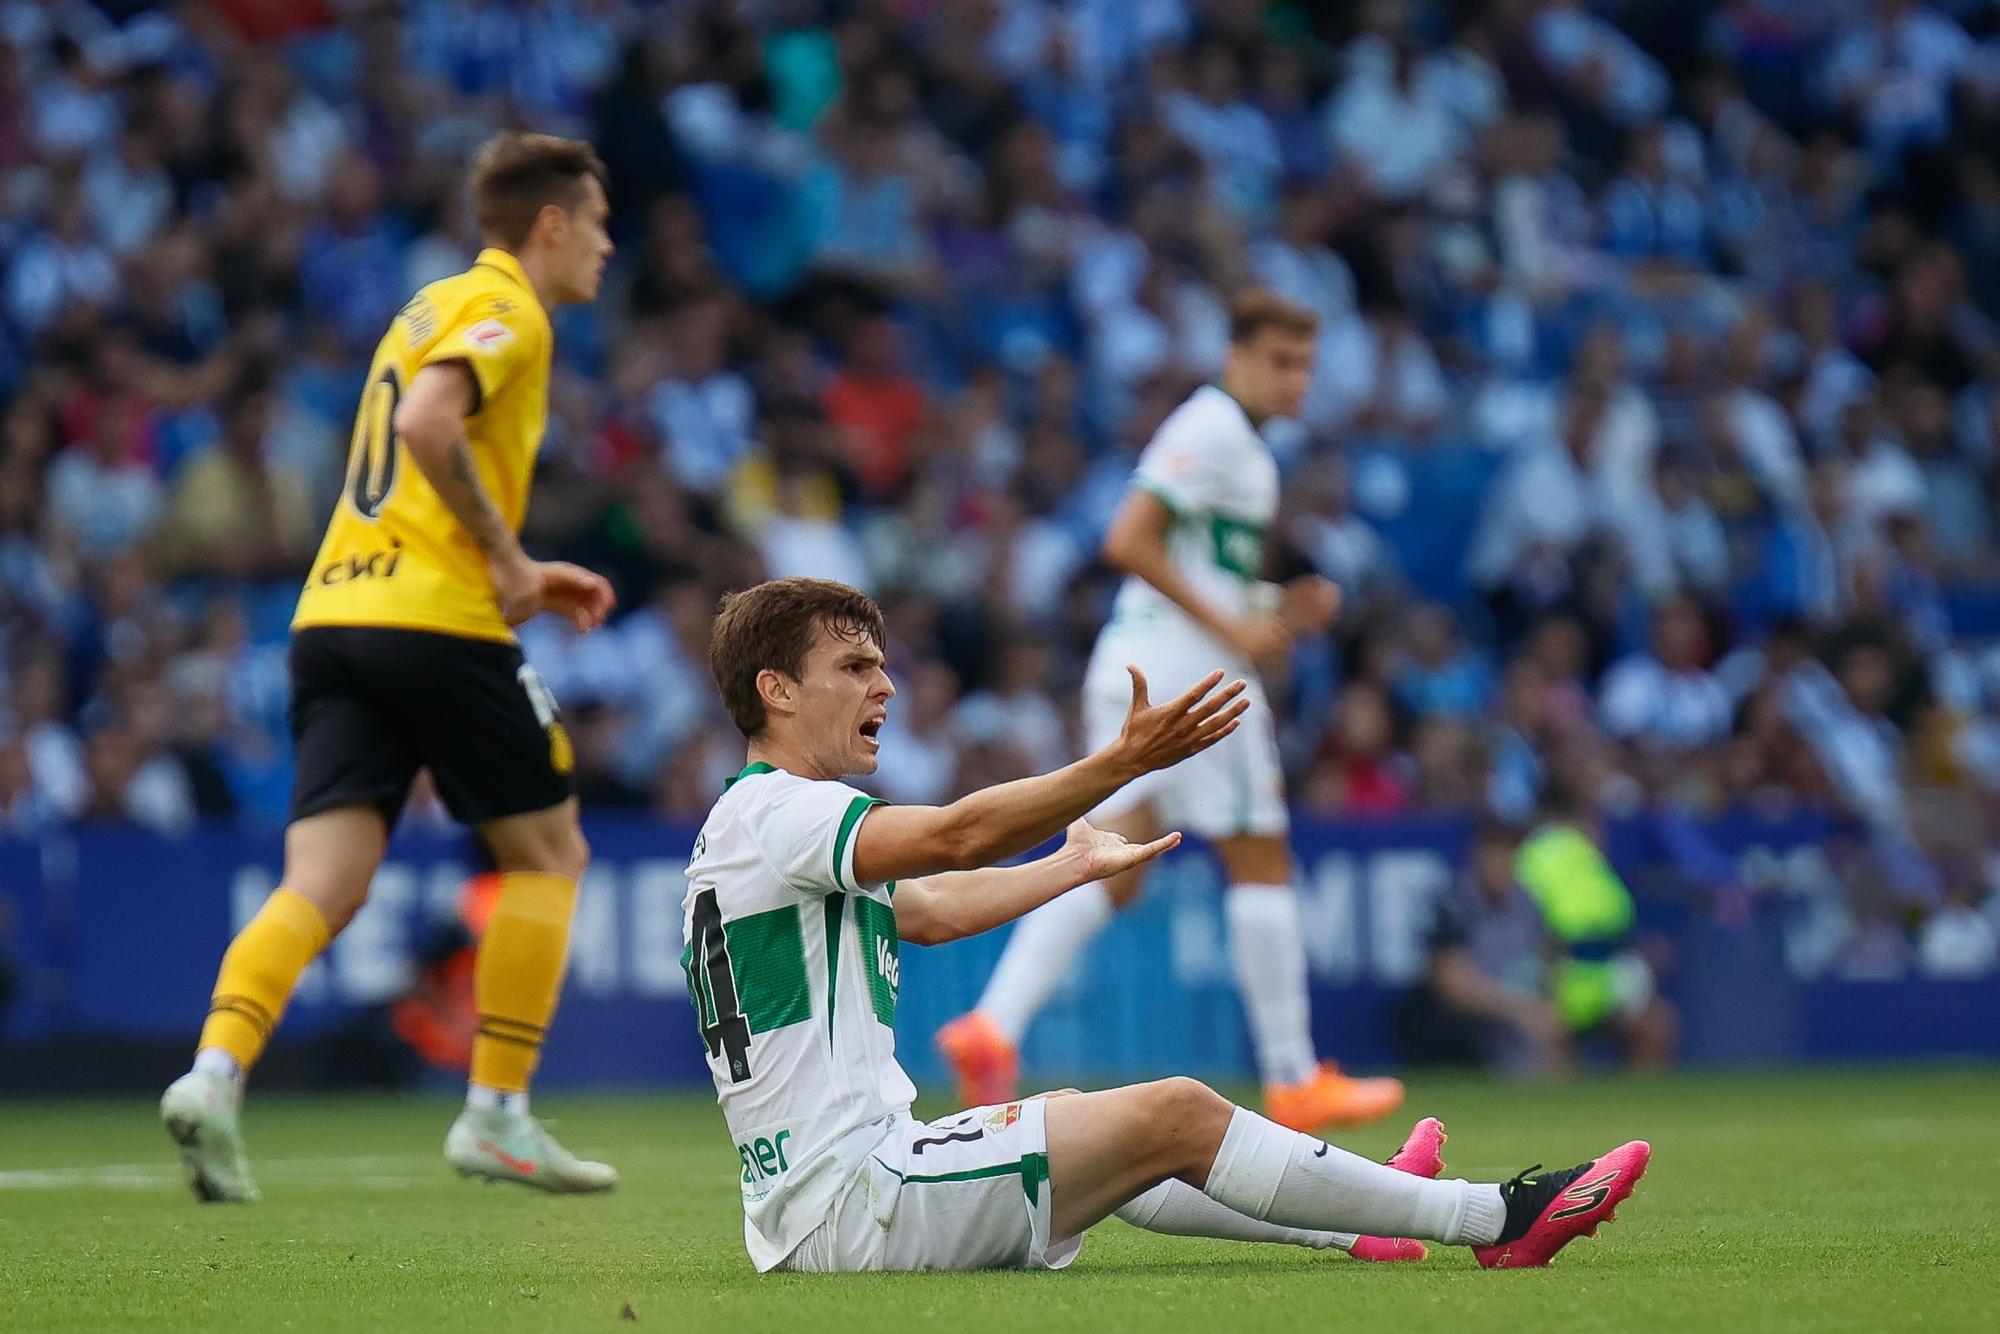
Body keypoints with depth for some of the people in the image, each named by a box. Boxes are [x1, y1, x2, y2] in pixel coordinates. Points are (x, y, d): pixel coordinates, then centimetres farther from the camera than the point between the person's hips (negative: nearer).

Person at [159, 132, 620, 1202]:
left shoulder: (432, 308, 26)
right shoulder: (505, 310, -2)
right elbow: (429, 424, -21)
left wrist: (522, 576, 25)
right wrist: (506, 559, -13)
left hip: (330, 613, 8)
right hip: (436, 622, -8)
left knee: (323, 883, -3)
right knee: (548, 853, 8)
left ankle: (214, 1074, -25)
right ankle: (496, 1115, 5)